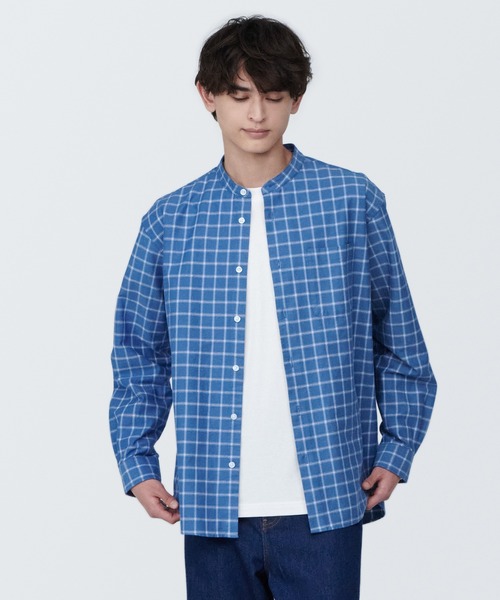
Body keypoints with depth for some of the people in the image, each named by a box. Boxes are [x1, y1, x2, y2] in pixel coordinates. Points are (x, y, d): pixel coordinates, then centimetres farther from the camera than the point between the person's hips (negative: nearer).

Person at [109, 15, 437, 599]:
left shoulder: (353, 201, 1)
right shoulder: (169, 220, 5)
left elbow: (398, 340, 7)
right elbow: (140, 352, 12)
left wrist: (396, 451, 3)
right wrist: (137, 462, 5)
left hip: (324, 503, -2)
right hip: (213, 505, 2)